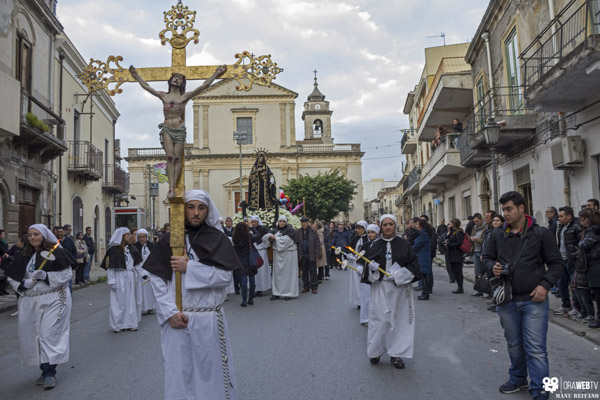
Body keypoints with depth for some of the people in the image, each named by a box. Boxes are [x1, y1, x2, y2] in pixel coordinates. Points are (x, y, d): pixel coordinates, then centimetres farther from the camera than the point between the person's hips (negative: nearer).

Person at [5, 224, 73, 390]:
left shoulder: (56, 252, -5)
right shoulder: (24, 256, 11)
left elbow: (67, 274, -7)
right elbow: (12, 277, 14)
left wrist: (46, 276, -18)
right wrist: (22, 284, -6)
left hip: (53, 300, -5)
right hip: (30, 302, 6)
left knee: (49, 334, -9)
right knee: (31, 336, 8)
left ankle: (50, 372, 0)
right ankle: (45, 369, 22)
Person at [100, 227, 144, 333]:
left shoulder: (131, 248, 8)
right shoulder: (114, 249, -8)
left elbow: (138, 263, 13)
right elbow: (110, 266, -9)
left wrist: (141, 274, 8)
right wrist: (111, 281, -13)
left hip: (132, 278, 5)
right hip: (120, 278, -5)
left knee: (131, 300, 8)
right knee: (119, 301, 0)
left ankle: (130, 322, 17)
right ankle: (118, 325, 10)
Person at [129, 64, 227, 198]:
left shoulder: (185, 96, 7)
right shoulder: (163, 96, 13)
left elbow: (204, 86, 3)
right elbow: (146, 86, 23)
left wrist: (216, 74, 0)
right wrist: (137, 76, 28)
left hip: (179, 129, 0)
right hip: (167, 129, 1)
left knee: (177, 157, -6)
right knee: (170, 156, -14)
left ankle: (173, 187, -4)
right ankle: (171, 187, -18)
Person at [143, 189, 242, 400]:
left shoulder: (218, 240, 1)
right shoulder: (169, 241, 5)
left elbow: (225, 275, -9)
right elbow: (156, 280, -1)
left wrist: (189, 268, -14)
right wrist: (170, 312, -11)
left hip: (209, 319, -1)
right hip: (176, 319, 1)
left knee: (210, 371, 6)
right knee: (179, 371, 7)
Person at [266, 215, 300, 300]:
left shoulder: (290, 230, -5)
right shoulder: (277, 230, 12)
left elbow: (286, 240, -15)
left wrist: (275, 238, -10)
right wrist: (270, 237, -11)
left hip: (288, 254, -5)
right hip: (278, 254, 5)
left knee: (288, 273, -2)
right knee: (277, 273, 5)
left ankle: (289, 293, 5)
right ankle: (277, 293, 10)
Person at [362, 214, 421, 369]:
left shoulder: (404, 244, 1)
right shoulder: (376, 246, 4)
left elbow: (413, 264, 0)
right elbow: (367, 265, 7)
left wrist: (400, 274, -15)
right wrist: (372, 267, -16)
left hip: (400, 287, 0)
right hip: (380, 288, 0)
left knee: (398, 319, 5)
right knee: (379, 319, 1)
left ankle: (396, 353, 19)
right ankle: (375, 351, 17)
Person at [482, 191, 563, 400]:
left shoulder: (541, 233, -6)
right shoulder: (497, 235, 4)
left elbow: (557, 263, -2)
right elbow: (487, 257, 15)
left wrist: (545, 284, -15)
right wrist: (493, 267, -8)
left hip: (534, 300, -4)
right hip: (507, 301, 4)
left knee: (536, 349, -2)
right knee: (514, 345, 18)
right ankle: (518, 379, 38)